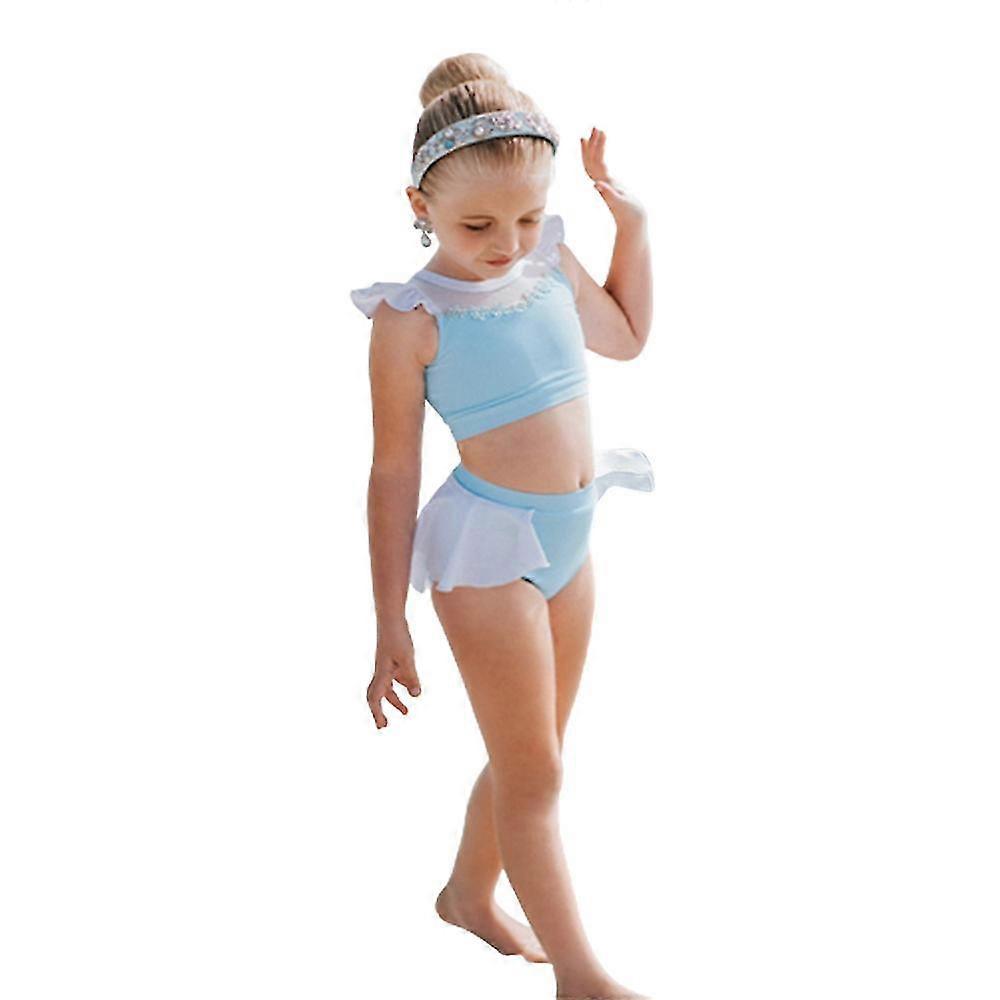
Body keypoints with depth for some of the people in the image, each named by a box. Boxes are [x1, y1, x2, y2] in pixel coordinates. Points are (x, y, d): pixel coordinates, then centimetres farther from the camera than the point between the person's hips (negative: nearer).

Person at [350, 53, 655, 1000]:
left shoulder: (551, 266, 1)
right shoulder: (413, 318, -17)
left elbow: (626, 335, 23)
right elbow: (395, 473, -12)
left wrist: (631, 222, 10)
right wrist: (390, 626, -10)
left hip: (569, 538, 7)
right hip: (487, 548, -7)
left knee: (531, 754, 20)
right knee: (534, 772, 1)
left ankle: (470, 892, 42)